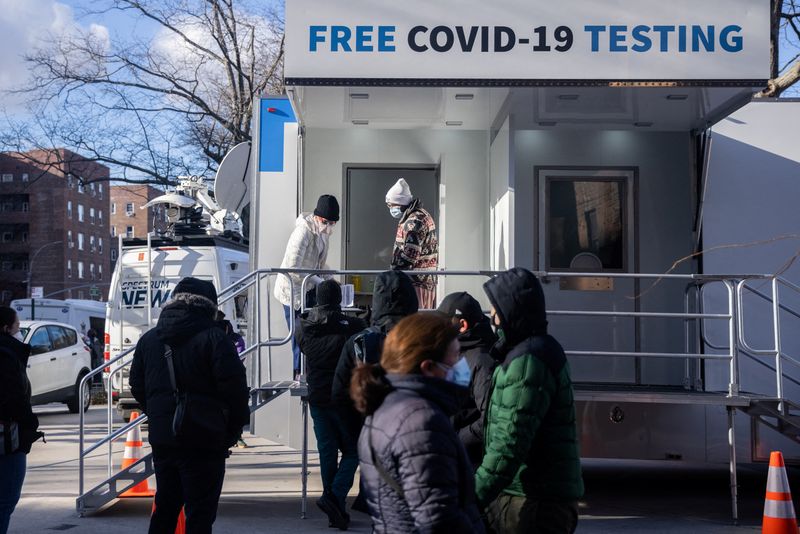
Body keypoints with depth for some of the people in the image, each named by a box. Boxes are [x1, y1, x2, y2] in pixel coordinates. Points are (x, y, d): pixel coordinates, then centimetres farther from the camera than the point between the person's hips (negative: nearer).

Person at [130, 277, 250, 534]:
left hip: (161, 440, 6)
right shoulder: (214, 339, -11)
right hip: (203, 442, -6)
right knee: (200, 513, 0)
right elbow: (234, 389, -15)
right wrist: (233, 431, -2)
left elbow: (137, 388, 15)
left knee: (165, 506, 19)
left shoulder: (148, 339, 10)